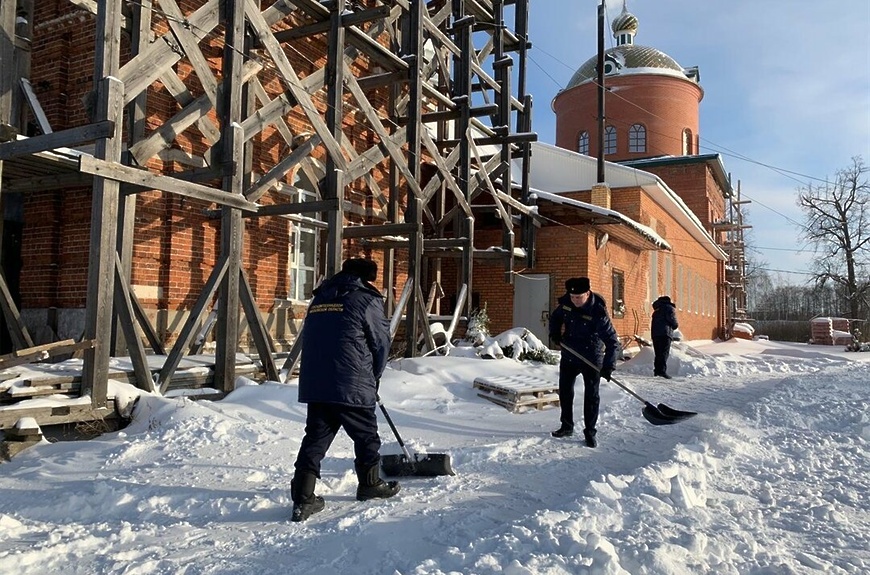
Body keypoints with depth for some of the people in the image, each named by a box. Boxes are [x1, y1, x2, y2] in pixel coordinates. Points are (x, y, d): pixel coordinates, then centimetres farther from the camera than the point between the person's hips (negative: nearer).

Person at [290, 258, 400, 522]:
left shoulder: (319, 299, 17)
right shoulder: (368, 300, -3)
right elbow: (381, 344, 1)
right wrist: (373, 377, 20)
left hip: (314, 384, 6)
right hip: (352, 386, -6)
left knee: (315, 438, 9)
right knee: (366, 436, 13)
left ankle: (303, 499, 4)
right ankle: (370, 485, 29)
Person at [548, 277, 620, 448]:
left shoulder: (598, 313, -27)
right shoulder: (565, 302, -11)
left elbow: (612, 341, -26)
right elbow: (555, 317, 12)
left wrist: (608, 366, -33)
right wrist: (555, 333, -7)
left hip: (592, 358, -5)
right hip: (569, 355, 5)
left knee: (591, 395, 1)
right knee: (565, 391, 11)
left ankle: (590, 432, 15)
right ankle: (567, 427, 27)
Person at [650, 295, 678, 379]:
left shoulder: (656, 310, 27)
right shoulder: (670, 308, 5)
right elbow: (673, 322, -7)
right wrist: (675, 325, 13)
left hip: (654, 333, 7)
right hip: (665, 333, -7)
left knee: (658, 353, 13)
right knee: (664, 353, -12)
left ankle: (657, 370, 12)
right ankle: (662, 370, -23)